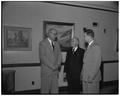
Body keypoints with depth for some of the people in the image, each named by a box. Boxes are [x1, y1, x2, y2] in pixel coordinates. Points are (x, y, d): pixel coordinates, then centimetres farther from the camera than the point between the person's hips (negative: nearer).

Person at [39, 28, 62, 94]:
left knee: (55, 89, 9)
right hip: (46, 70, -5)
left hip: (55, 70, 6)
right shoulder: (43, 43, -6)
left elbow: (59, 54, 12)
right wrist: (52, 66, -15)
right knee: (45, 89, 4)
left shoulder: (56, 43, 13)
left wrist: (58, 64, -7)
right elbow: (42, 57, -13)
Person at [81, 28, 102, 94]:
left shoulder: (96, 47, -13)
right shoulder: (88, 47, 15)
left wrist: (91, 77, -18)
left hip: (92, 79, -8)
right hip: (85, 78, 8)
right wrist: (82, 75, 13)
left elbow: (97, 64, -17)